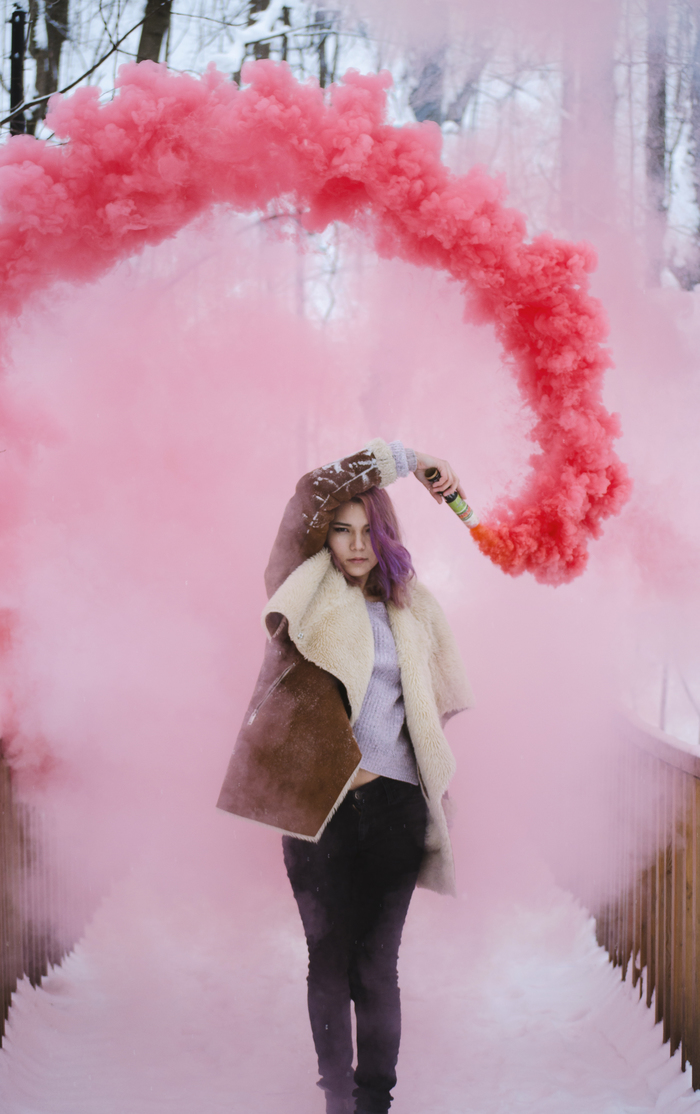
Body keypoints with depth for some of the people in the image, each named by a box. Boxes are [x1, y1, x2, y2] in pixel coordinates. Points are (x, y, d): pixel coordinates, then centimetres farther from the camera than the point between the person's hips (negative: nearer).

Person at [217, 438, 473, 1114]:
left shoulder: (410, 609, 15)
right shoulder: (312, 591, 5)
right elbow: (312, 492, -8)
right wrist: (400, 459, 0)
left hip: (393, 801, 2)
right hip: (319, 801, -2)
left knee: (376, 964, -2)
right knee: (330, 960, 1)